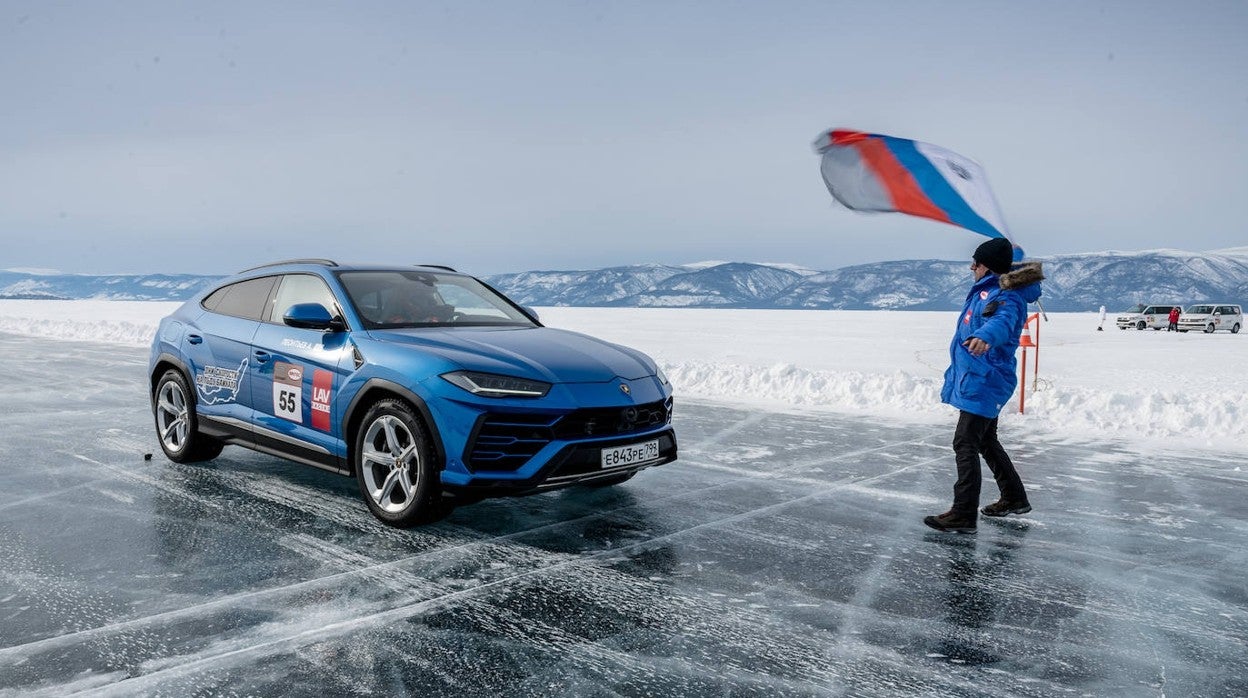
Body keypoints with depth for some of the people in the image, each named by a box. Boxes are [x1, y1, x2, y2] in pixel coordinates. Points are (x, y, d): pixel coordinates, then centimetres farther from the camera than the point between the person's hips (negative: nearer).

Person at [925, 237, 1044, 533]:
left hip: (983, 382, -11)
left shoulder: (1006, 296, -19)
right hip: (976, 379, 11)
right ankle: (1014, 498, 36)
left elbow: (1003, 320, -42)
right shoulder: (987, 289, 11)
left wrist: (985, 336, -61)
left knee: (965, 444, -11)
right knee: (986, 441, 21)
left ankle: (963, 514, -9)